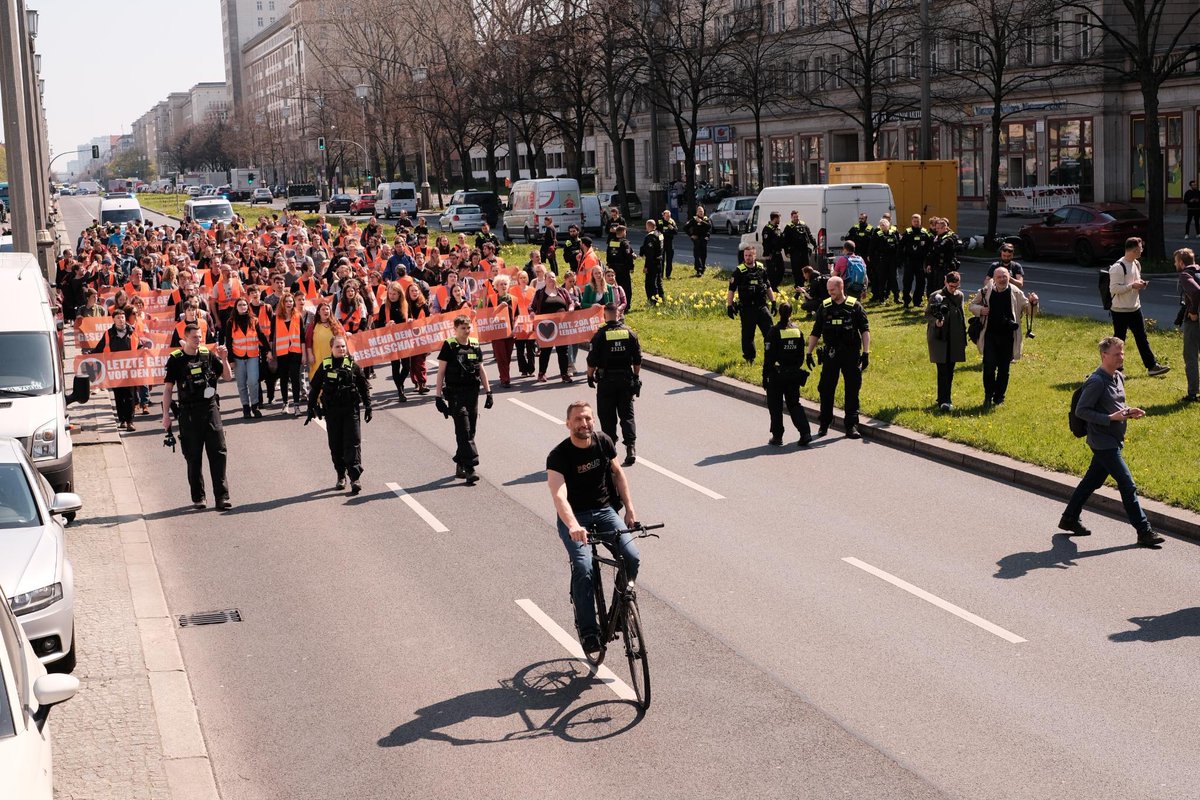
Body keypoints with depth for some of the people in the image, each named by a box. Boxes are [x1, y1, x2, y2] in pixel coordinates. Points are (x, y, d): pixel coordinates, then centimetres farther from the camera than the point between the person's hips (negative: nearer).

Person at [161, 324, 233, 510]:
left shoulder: (209, 355, 6)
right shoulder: (176, 359, 1)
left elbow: (228, 377, 9)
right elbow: (168, 388, 3)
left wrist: (224, 360, -8)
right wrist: (166, 414, -2)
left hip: (210, 408, 1)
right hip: (188, 412, -1)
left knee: (218, 453, -4)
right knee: (193, 456, 5)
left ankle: (222, 497, -3)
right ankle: (197, 498, 14)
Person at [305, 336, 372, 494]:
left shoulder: (353, 365, 1)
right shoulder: (325, 366, 2)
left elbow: (364, 387, 7)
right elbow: (314, 388, 9)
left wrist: (368, 406, 5)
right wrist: (311, 409, 7)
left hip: (351, 410, -1)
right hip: (332, 411, 1)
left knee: (353, 443, -7)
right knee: (335, 445, 7)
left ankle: (355, 478, -10)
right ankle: (341, 476, 21)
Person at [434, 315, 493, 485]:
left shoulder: (475, 345, 8)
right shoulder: (449, 346, -5)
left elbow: (481, 370, 16)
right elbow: (441, 372, -3)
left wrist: (488, 392, 14)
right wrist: (438, 396, -6)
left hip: (472, 393, 5)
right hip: (455, 394, -5)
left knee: (469, 431, 8)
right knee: (463, 431, -12)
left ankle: (460, 466, 21)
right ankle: (470, 468, -15)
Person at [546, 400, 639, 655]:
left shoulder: (603, 442, -2)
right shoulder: (558, 456, -17)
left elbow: (618, 473, 14)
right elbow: (559, 496, -31)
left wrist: (630, 509, 7)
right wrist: (573, 526, -48)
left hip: (604, 510, 4)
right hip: (574, 517, -4)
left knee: (632, 557, -17)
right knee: (584, 568, -26)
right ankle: (587, 629, -12)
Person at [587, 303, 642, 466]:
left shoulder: (600, 335, -10)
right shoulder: (630, 333, -1)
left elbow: (592, 360, -8)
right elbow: (637, 359, 2)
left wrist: (590, 376, 7)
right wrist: (636, 377, 13)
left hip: (606, 380, -3)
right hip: (626, 379, 3)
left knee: (607, 416, 8)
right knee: (627, 415, 7)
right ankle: (631, 445, -7)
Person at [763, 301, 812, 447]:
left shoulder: (774, 331, -13)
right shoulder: (798, 330, 2)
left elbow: (768, 357, -12)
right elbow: (801, 355, 7)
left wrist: (765, 375, -6)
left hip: (777, 375, -4)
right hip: (794, 374, 4)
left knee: (775, 406, 7)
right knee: (794, 404, 12)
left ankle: (777, 436, 10)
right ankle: (805, 432, -2)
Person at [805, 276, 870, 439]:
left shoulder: (855, 306, -1)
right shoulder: (824, 307, 6)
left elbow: (865, 330, -1)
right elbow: (815, 332, 11)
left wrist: (866, 353, -8)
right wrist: (809, 353, 6)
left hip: (851, 354, -2)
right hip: (830, 354, 2)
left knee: (852, 391, 2)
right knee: (826, 389, 3)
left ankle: (851, 426, 8)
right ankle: (824, 424, 16)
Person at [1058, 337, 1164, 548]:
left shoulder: (1119, 377, 10)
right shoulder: (1096, 381, -18)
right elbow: (1081, 411, -19)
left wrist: (1128, 412, 3)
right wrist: (1111, 418, -24)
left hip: (1113, 441, 9)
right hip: (1103, 442, -9)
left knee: (1092, 481, 16)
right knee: (1127, 485, -8)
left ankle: (1069, 519, 28)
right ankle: (1144, 531, -3)